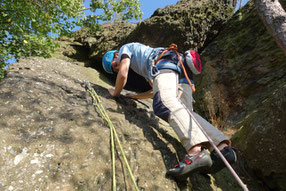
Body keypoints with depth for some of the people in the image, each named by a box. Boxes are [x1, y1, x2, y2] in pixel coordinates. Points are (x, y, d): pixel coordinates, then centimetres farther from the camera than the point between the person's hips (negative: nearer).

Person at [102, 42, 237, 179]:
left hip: (165, 64, -8)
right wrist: (135, 96, 47)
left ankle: (196, 151, -54)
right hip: (183, 72, 8)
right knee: (184, 113, -9)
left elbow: (123, 75, 6)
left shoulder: (125, 48, 25)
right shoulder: (147, 66, 44)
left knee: (164, 103, -31)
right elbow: (155, 91, 40)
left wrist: (116, 92, 23)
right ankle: (223, 148, -28)